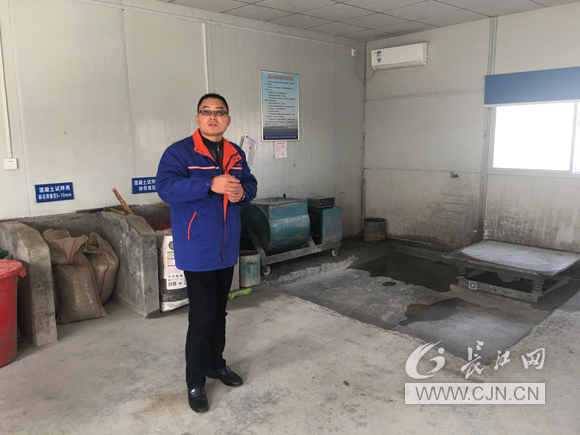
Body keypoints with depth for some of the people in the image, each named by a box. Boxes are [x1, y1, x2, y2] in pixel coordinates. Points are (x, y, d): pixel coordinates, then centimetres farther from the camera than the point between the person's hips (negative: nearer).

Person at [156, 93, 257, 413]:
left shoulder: (236, 154, 9)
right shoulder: (179, 152, -10)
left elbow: (250, 183, 17)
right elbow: (165, 186, -23)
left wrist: (243, 192, -8)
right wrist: (210, 185, -34)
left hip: (227, 249, 6)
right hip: (198, 251, -6)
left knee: (219, 312, 20)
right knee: (202, 318, -3)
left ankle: (216, 364, 40)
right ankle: (195, 383, 17)